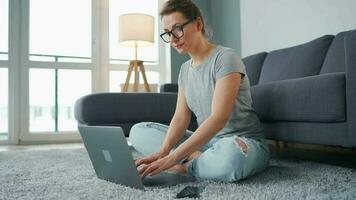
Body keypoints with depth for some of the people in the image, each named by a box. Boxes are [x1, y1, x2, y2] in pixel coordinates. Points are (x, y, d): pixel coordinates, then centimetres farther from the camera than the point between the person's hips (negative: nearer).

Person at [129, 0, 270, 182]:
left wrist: (173, 158, -32)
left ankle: (185, 165, -13)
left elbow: (219, 118, -25)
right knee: (138, 131, -3)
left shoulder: (225, 58, -14)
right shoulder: (184, 69, 9)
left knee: (230, 156, -43)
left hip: (244, 142, -6)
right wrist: (163, 151, -21)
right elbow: (180, 117, -1)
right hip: (205, 141, 6)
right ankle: (199, 159, -17)